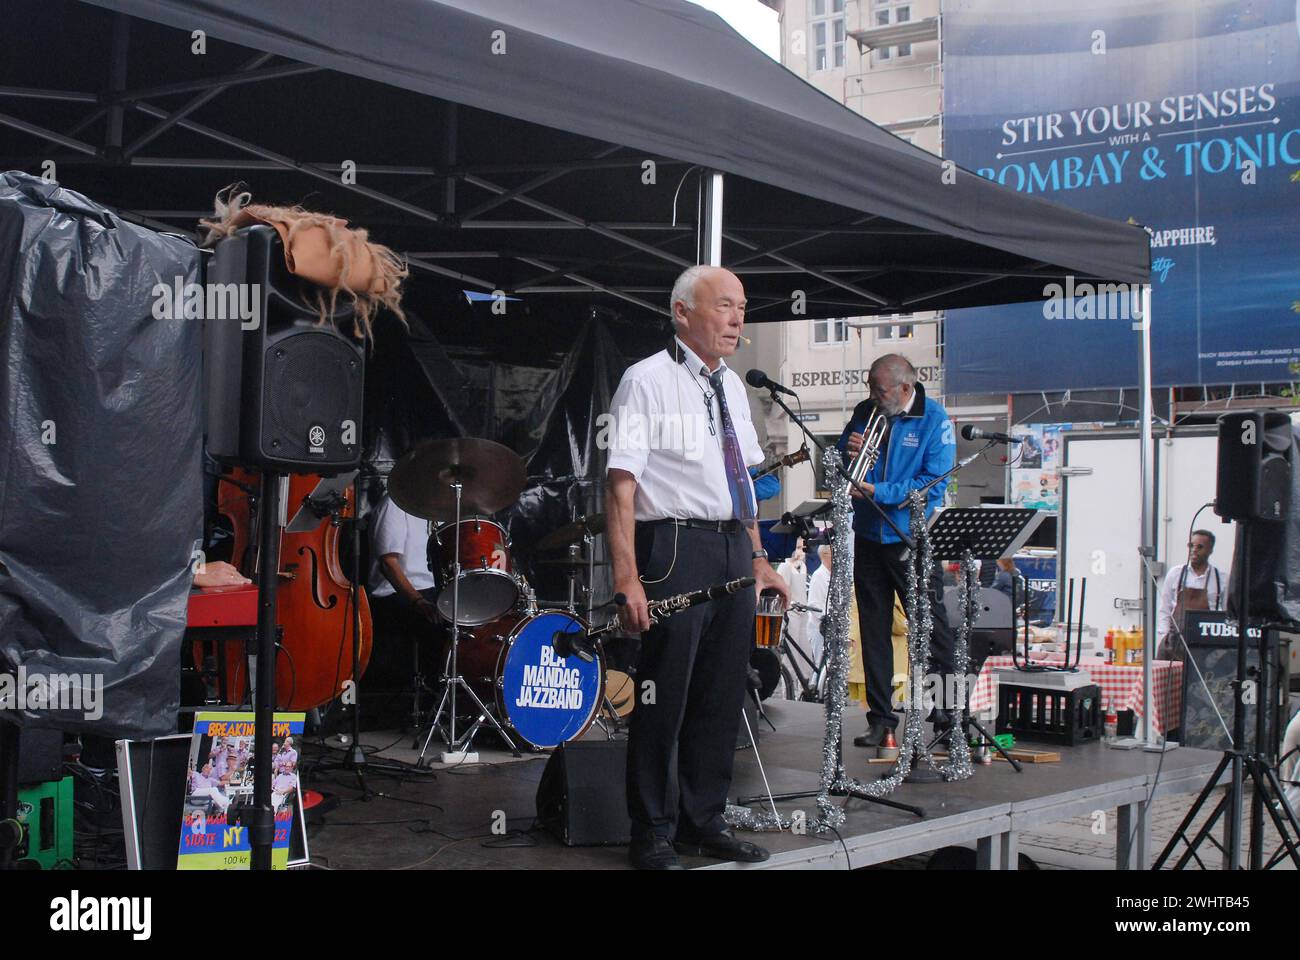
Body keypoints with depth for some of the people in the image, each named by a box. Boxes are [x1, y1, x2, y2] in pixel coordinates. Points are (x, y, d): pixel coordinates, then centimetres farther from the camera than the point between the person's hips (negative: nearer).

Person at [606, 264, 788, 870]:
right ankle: (653, 836, 12)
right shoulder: (648, 381, -7)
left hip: (733, 550, 7)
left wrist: (759, 561, 17)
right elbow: (621, 485, -13)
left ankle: (703, 823, 26)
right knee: (665, 696, -1)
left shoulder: (731, 386, 16)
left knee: (722, 696, 12)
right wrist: (627, 579, -20)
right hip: (676, 549, -7)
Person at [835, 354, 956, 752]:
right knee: (873, 629, 9)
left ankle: (946, 713, 11)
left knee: (930, 626, 1)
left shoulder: (934, 420, -7)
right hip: (868, 537, 5)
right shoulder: (864, 413, 6)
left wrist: (879, 492, -21)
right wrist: (848, 454, -8)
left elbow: (934, 483, -15)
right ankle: (880, 716, 17)